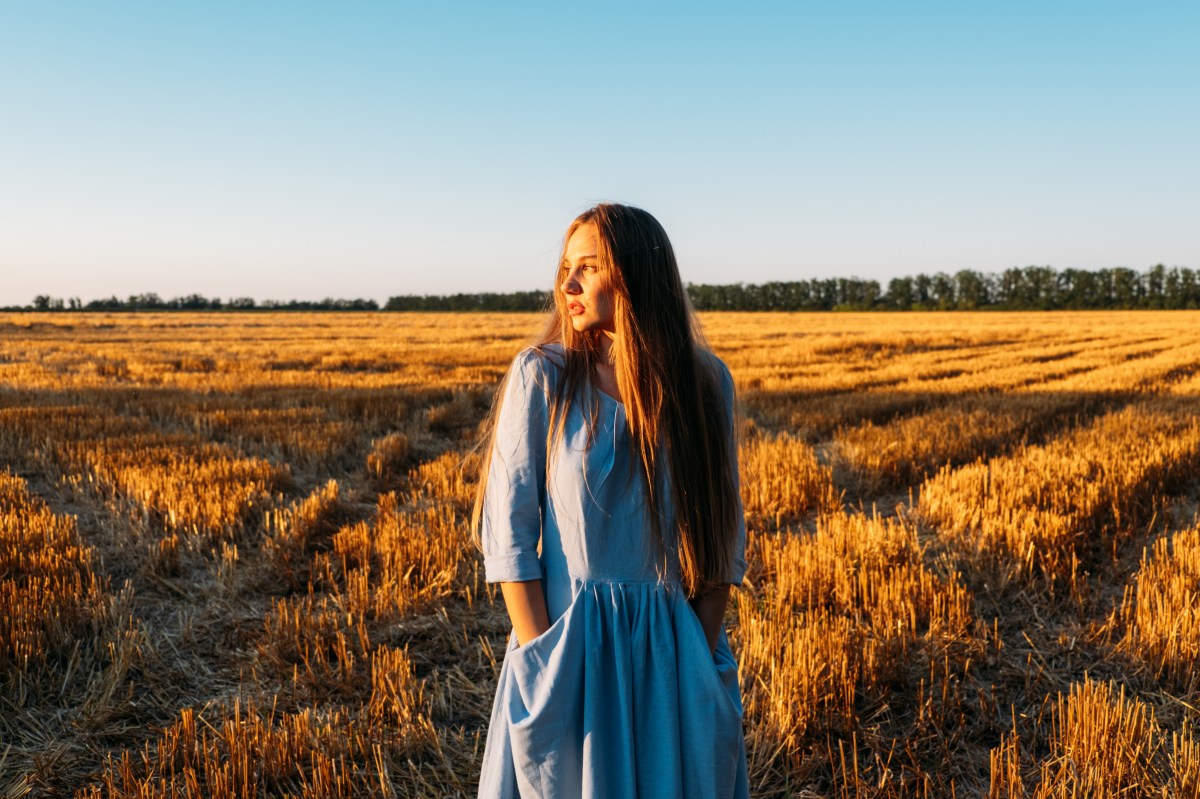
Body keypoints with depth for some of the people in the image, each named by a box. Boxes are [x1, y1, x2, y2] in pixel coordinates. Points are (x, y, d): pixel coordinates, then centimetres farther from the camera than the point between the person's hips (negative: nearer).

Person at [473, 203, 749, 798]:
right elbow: (509, 529, -7)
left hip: (675, 648, 2)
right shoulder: (542, 375, -7)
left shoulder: (704, 382, -1)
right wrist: (542, 656, -12)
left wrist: (703, 656, -3)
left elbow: (725, 531, 4)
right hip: (569, 642, -2)